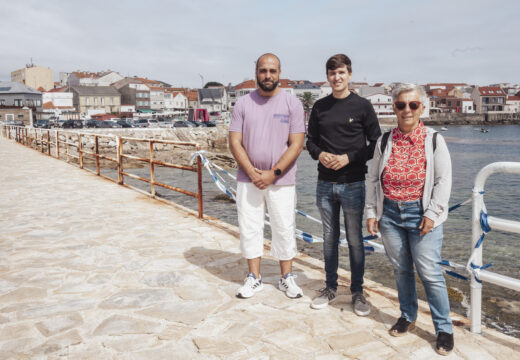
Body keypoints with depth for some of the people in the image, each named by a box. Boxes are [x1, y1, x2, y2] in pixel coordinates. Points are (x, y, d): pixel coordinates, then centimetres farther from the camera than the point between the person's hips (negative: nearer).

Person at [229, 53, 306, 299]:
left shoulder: (292, 103, -2)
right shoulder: (243, 103, 3)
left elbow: (296, 144, -7)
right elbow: (235, 142, 0)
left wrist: (273, 173, -15)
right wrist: (252, 172, -12)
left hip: (281, 180, -2)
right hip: (248, 179, 2)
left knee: (284, 229, 6)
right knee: (249, 228, 7)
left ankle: (286, 278, 22)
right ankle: (254, 278, 22)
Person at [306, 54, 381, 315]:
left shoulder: (362, 106, -1)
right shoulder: (320, 107, 9)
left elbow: (376, 144, -1)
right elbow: (311, 141, 14)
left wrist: (348, 158, -13)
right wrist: (320, 154, -7)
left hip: (352, 183, -3)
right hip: (325, 183, 3)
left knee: (355, 240, 4)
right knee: (329, 238, 13)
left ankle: (357, 292, 18)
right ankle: (330, 288, 26)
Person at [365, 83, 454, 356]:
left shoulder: (434, 140, -2)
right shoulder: (384, 141, 6)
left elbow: (444, 180, -3)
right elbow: (373, 179, 10)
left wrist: (431, 214, -9)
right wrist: (371, 212, 5)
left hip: (421, 214, -3)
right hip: (390, 214, 3)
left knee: (429, 271, -4)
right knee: (400, 269, 13)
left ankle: (444, 328, 13)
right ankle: (408, 316, 32)